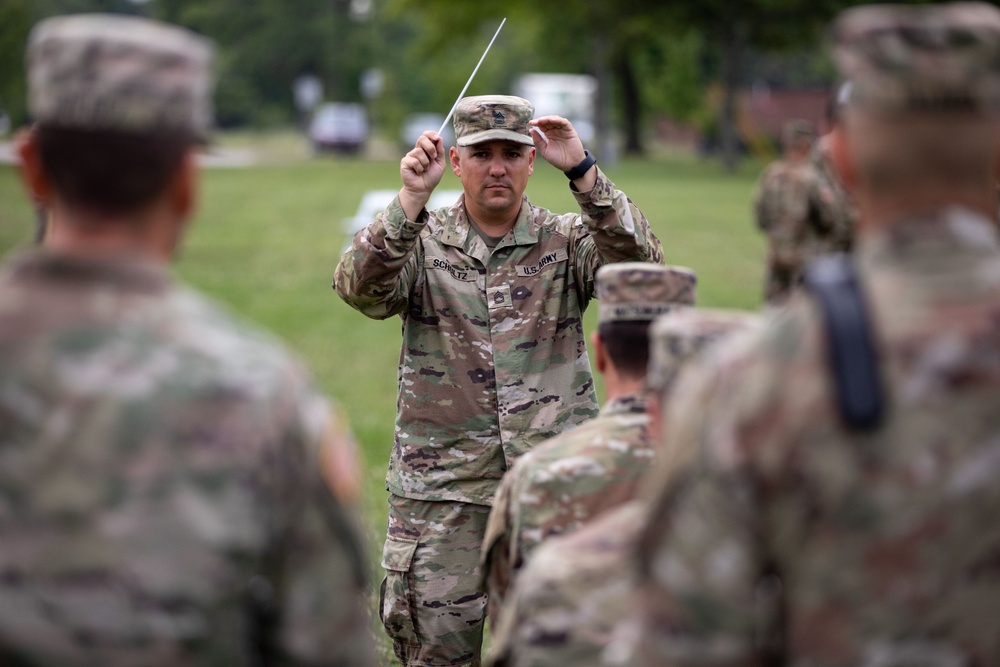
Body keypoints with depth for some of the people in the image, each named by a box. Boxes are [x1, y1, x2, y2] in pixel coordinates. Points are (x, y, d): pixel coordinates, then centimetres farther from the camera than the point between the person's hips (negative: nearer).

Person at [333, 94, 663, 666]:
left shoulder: (568, 241, 6)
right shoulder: (421, 244, 5)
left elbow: (639, 263, -13)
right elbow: (360, 287, -15)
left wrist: (583, 172, -23)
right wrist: (411, 200, -27)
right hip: (443, 490, 0)